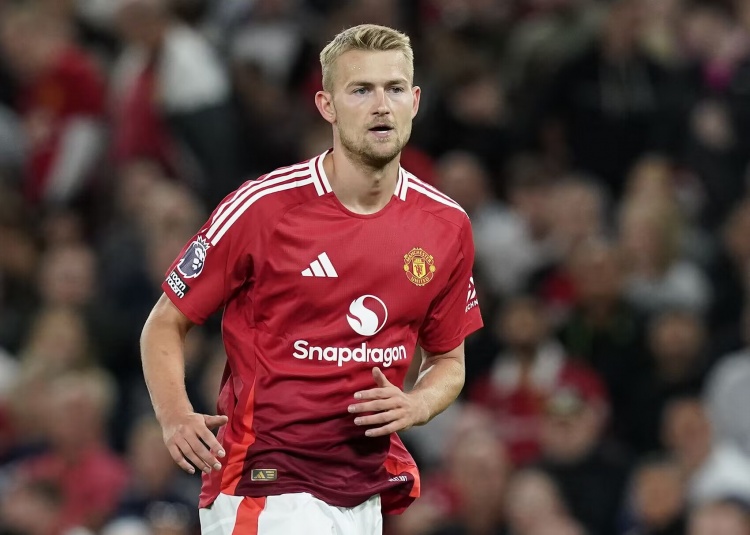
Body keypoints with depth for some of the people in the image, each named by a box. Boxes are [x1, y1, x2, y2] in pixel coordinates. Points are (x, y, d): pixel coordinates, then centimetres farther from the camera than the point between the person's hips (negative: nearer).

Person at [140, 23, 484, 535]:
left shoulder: (447, 225, 4)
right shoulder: (261, 207, -10)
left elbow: (448, 360, 17)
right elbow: (165, 325, -1)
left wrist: (414, 406, -5)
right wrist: (176, 417, -18)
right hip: (262, 490, -5)